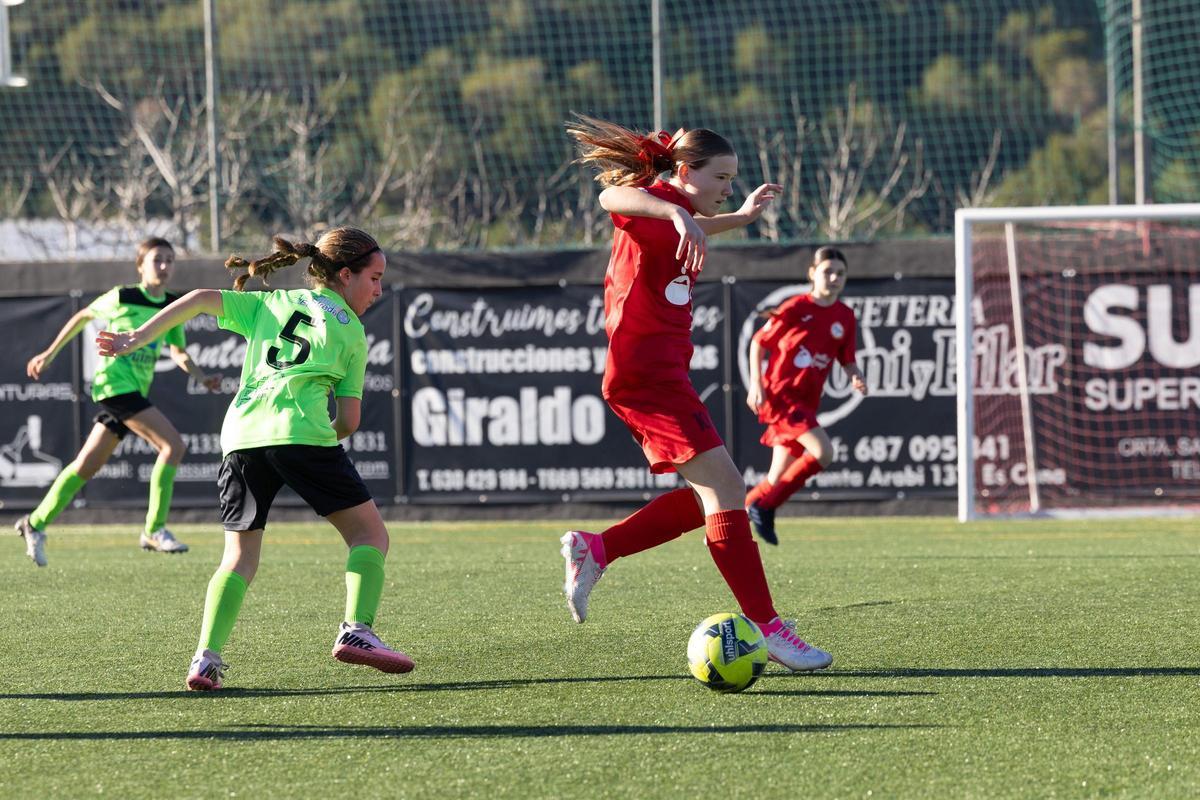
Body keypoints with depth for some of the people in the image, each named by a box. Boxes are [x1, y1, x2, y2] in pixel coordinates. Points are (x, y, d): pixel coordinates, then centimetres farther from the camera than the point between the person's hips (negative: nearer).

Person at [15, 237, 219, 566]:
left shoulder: (173, 306, 10)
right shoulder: (122, 298, -6)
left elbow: (178, 352, 18)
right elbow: (84, 316, 9)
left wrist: (202, 378, 0)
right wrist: (50, 354, 15)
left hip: (137, 391, 7)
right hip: (115, 382, -7)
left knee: (87, 465, 11)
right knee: (173, 444, -19)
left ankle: (35, 524, 23)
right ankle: (155, 530, -13)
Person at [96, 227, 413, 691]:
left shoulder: (270, 304, 25)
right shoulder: (353, 333, 16)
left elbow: (200, 300, 14)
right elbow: (349, 420, 10)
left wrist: (136, 339, 15)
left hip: (242, 434, 4)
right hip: (301, 431, -4)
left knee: (239, 559, 12)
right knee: (370, 534, 9)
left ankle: (206, 658, -4)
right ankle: (356, 630, -11)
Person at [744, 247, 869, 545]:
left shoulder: (845, 317, 6)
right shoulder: (796, 308, -9)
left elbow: (847, 360, 15)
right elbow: (759, 342, -2)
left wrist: (856, 377, -7)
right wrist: (756, 383, -10)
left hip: (806, 402, 7)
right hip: (779, 394, -7)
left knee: (778, 479, 7)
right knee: (822, 451, -23)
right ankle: (765, 507, -13)